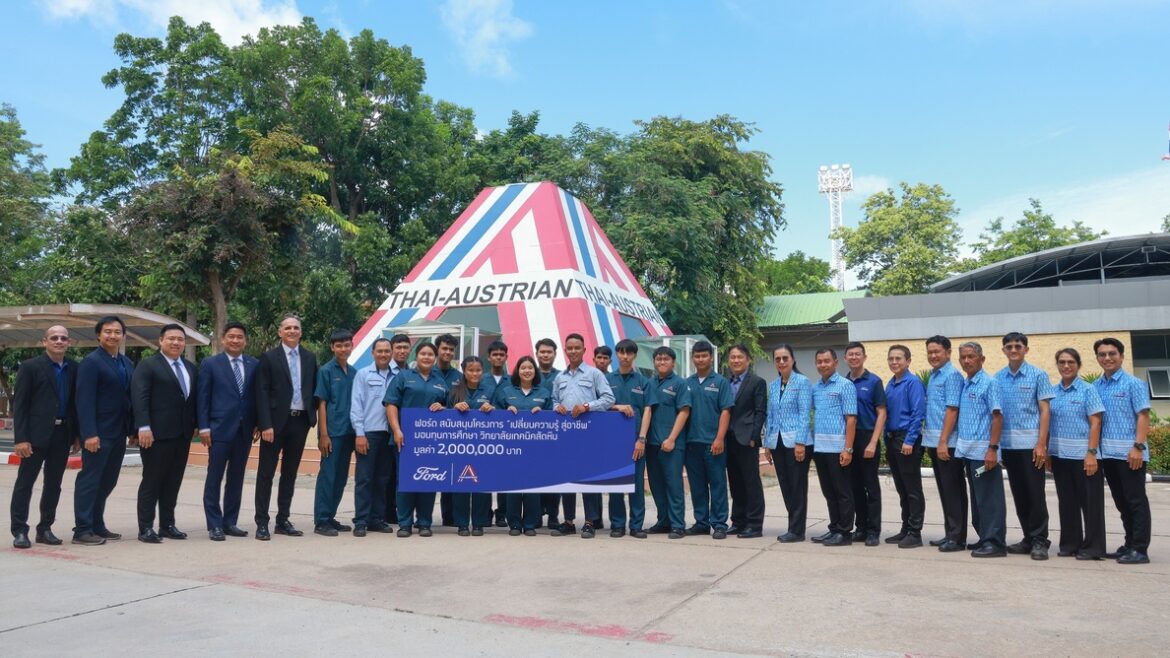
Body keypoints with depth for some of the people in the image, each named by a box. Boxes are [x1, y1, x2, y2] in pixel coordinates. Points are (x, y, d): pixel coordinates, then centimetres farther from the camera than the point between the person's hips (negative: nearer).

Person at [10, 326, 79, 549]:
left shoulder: (73, 368, 8)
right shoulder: (30, 367, -4)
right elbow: (19, 405, -6)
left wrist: (77, 434, 7)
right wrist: (21, 438, -12)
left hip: (62, 435, 4)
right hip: (37, 434, -4)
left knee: (53, 485, 10)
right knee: (25, 483, 3)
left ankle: (45, 529, 20)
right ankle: (19, 531, 11)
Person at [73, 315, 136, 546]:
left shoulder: (127, 363, 14)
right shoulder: (91, 362, -8)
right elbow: (84, 400, -15)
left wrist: (133, 429, 11)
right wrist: (89, 434, -21)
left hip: (119, 433, 7)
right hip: (99, 433, -7)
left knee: (107, 481, 12)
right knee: (90, 480, -1)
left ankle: (97, 526, 21)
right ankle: (82, 530, 6)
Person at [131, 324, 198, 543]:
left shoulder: (190, 368, 16)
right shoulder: (148, 366, -4)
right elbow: (139, 398, -12)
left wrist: (195, 425, 10)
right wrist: (144, 427, -20)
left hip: (182, 434, 6)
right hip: (157, 434, -6)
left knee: (173, 482, 11)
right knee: (151, 481, 0)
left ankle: (167, 525, 19)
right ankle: (145, 528, 6)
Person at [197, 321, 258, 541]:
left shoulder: (254, 365, 8)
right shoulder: (210, 364, 1)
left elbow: (257, 396, 10)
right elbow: (202, 397, -2)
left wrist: (257, 423, 2)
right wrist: (204, 427, -8)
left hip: (244, 430, 3)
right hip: (220, 430, -3)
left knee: (236, 479, 9)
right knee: (214, 479, 1)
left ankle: (230, 522, 18)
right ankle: (215, 525, 8)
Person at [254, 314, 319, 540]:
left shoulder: (310, 358, 9)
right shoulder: (269, 357, -2)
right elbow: (262, 393, -7)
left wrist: (312, 416, 3)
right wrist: (265, 424, -14)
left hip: (300, 421, 4)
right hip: (276, 421, -4)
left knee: (290, 473, 11)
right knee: (266, 472, 2)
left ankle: (283, 520, 19)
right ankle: (262, 523, 7)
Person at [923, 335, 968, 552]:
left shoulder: (952, 376, -11)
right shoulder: (932, 377, 14)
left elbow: (952, 410, -18)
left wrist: (943, 441, -21)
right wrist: (929, 441, 16)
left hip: (947, 443, -9)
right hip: (934, 442, 9)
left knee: (953, 491, -2)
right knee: (944, 490, 13)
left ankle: (958, 537, 4)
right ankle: (949, 533, 21)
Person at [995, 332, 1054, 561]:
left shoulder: (1038, 375, -1)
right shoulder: (998, 378, 8)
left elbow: (1044, 411, -4)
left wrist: (1041, 444, -11)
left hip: (1031, 443, -4)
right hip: (1008, 444, 4)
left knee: (1035, 494, -1)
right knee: (1019, 495, 10)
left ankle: (1040, 541, 7)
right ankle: (1028, 538, 19)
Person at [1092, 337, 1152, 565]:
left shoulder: (1133, 384, -3)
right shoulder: (1095, 387, 11)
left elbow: (1143, 417, -8)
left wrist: (1138, 447, -17)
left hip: (1129, 452, -6)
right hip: (1107, 452, 6)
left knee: (1136, 500, -1)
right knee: (1121, 502, 13)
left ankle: (1140, 549, 3)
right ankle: (1129, 545, 22)